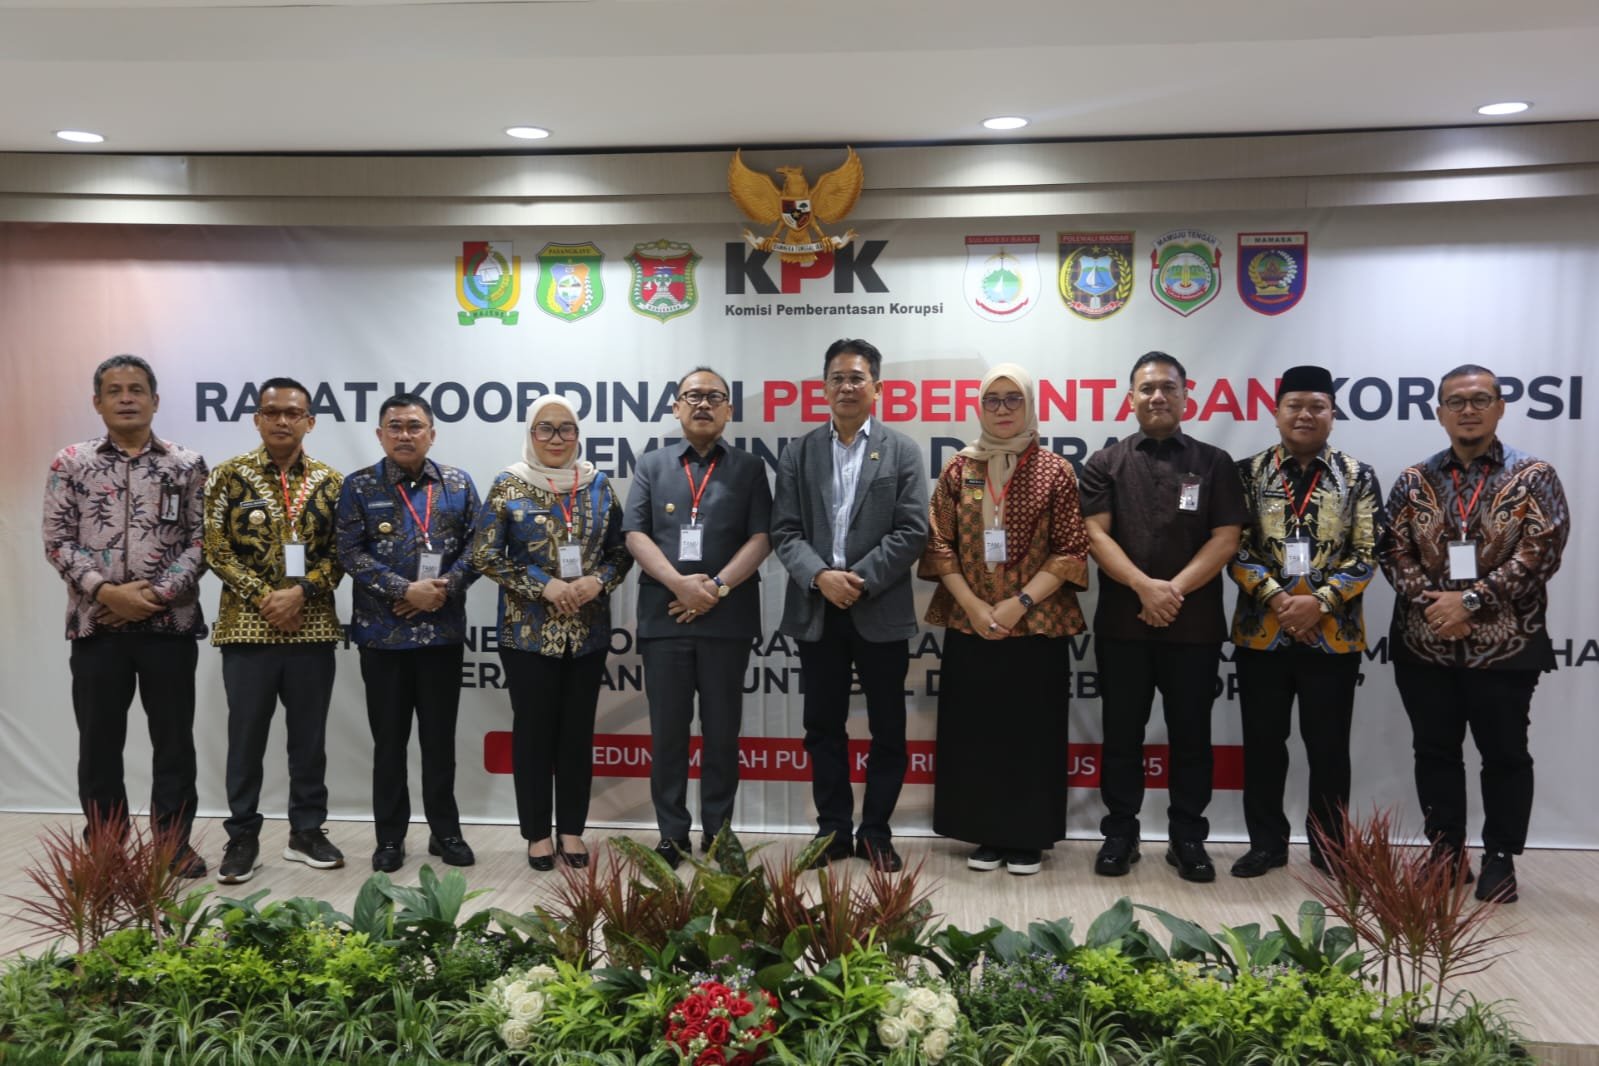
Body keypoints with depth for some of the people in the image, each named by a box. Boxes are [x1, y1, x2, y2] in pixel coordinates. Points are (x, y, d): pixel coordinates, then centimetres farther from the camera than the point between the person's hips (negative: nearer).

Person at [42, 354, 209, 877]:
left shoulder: (187, 465, 4)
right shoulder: (70, 463, 5)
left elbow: (201, 541, 0)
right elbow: (57, 542, 0)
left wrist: (158, 593, -11)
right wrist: (106, 591, -12)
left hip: (170, 622, 0)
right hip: (97, 623, 1)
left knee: (174, 739, 6)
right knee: (99, 741, 8)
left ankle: (175, 841, 18)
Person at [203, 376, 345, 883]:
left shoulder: (330, 482, 6)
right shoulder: (229, 476, 0)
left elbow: (341, 554, 3)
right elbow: (216, 550, -4)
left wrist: (300, 592, -13)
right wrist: (264, 597, -13)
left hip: (313, 627, 2)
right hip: (248, 626, -2)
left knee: (309, 735, 9)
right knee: (246, 736, 5)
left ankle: (307, 830, 22)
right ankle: (243, 837, 18)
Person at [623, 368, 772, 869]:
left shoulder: (749, 468, 9)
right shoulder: (652, 466, 11)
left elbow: (761, 537, 0)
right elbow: (635, 534, 2)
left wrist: (718, 587, -12)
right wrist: (680, 584, -12)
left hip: (727, 617, -1)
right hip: (663, 615, 1)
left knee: (722, 729, 5)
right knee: (668, 730, 5)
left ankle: (717, 833, 15)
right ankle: (671, 834, 14)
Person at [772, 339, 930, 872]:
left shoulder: (902, 452, 3)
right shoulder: (799, 453, 8)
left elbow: (912, 531, -5)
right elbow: (784, 531, 2)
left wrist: (861, 581, -14)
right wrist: (820, 576, -15)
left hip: (882, 610, -1)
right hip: (817, 610, 2)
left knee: (888, 729, 5)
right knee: (823, 727, 9)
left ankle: (876, 832, 19)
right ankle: (833, 830, 21)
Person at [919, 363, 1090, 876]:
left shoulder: (1055, 471, 0)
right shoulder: (959, 469, 6)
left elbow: (1071, 551, -4)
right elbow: (939, 546, 3)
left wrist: (1019, 603, -13)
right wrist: (974, 606, -8)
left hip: (1038, 625, -2)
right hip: (970, 624, 2)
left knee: (1034, 732, 4)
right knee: (975, 731, 6)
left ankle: (1029, 837, 16)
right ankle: (988, 834, 18)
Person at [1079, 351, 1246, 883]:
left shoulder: (1214, 463, 7)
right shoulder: (1105, 463, 6)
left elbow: (1226, 539, -1)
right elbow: (1096, 534, -3)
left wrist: (1176, 589, -13)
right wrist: (1144, 586, -16)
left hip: (1194, 624, 0)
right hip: (1122, 622, 0)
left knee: (1190, 734, 7)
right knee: (1122, 733, 7)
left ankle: (1188, 837, 18)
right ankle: (1120, 833, 18)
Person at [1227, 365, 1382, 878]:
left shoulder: (1359, 477, 4)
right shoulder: (1248, 472, 3)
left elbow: (1366, 555, -2)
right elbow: (1235, 549, -2)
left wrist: (1319, 602, -15)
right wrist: (1277, 599, -14)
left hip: (1334, 634, 0)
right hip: (1261, 632, 1)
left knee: (1329, 746, 7)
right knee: (1263, 744, 8)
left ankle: (1330, 845, 22)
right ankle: (1267, 842, 22)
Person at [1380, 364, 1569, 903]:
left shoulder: (1534, 477, -1)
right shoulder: (1414, 481, 6)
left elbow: (1540, 553, -11)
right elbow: (1394, 552, 1)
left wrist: (1470, 600, -17)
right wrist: (1431, 602, -15)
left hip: (1505, 647, -2)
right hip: (1423, 646, 3)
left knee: (1504, 755, 7)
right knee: (1434, 752, 10)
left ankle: (1500, 858, 20)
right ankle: (1446, 850, 24)